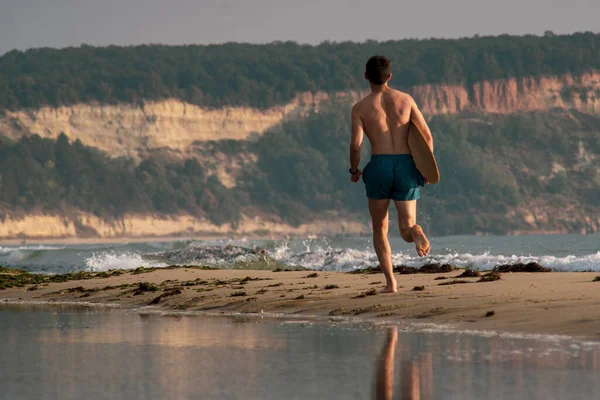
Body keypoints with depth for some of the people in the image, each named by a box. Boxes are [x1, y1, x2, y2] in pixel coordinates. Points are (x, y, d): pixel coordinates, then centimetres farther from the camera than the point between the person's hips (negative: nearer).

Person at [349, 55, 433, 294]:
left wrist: (354, 171, 9)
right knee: (406, 230, 5)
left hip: (379, 166, -1)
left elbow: (355, 145, -9)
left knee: (380, 229, 16)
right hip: (406, 167, 1)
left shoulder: (360, 108, 1)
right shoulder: (406, 100, 7)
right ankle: (416, 232, -33)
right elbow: (427, 136, 3)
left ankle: (390, 282, 4)